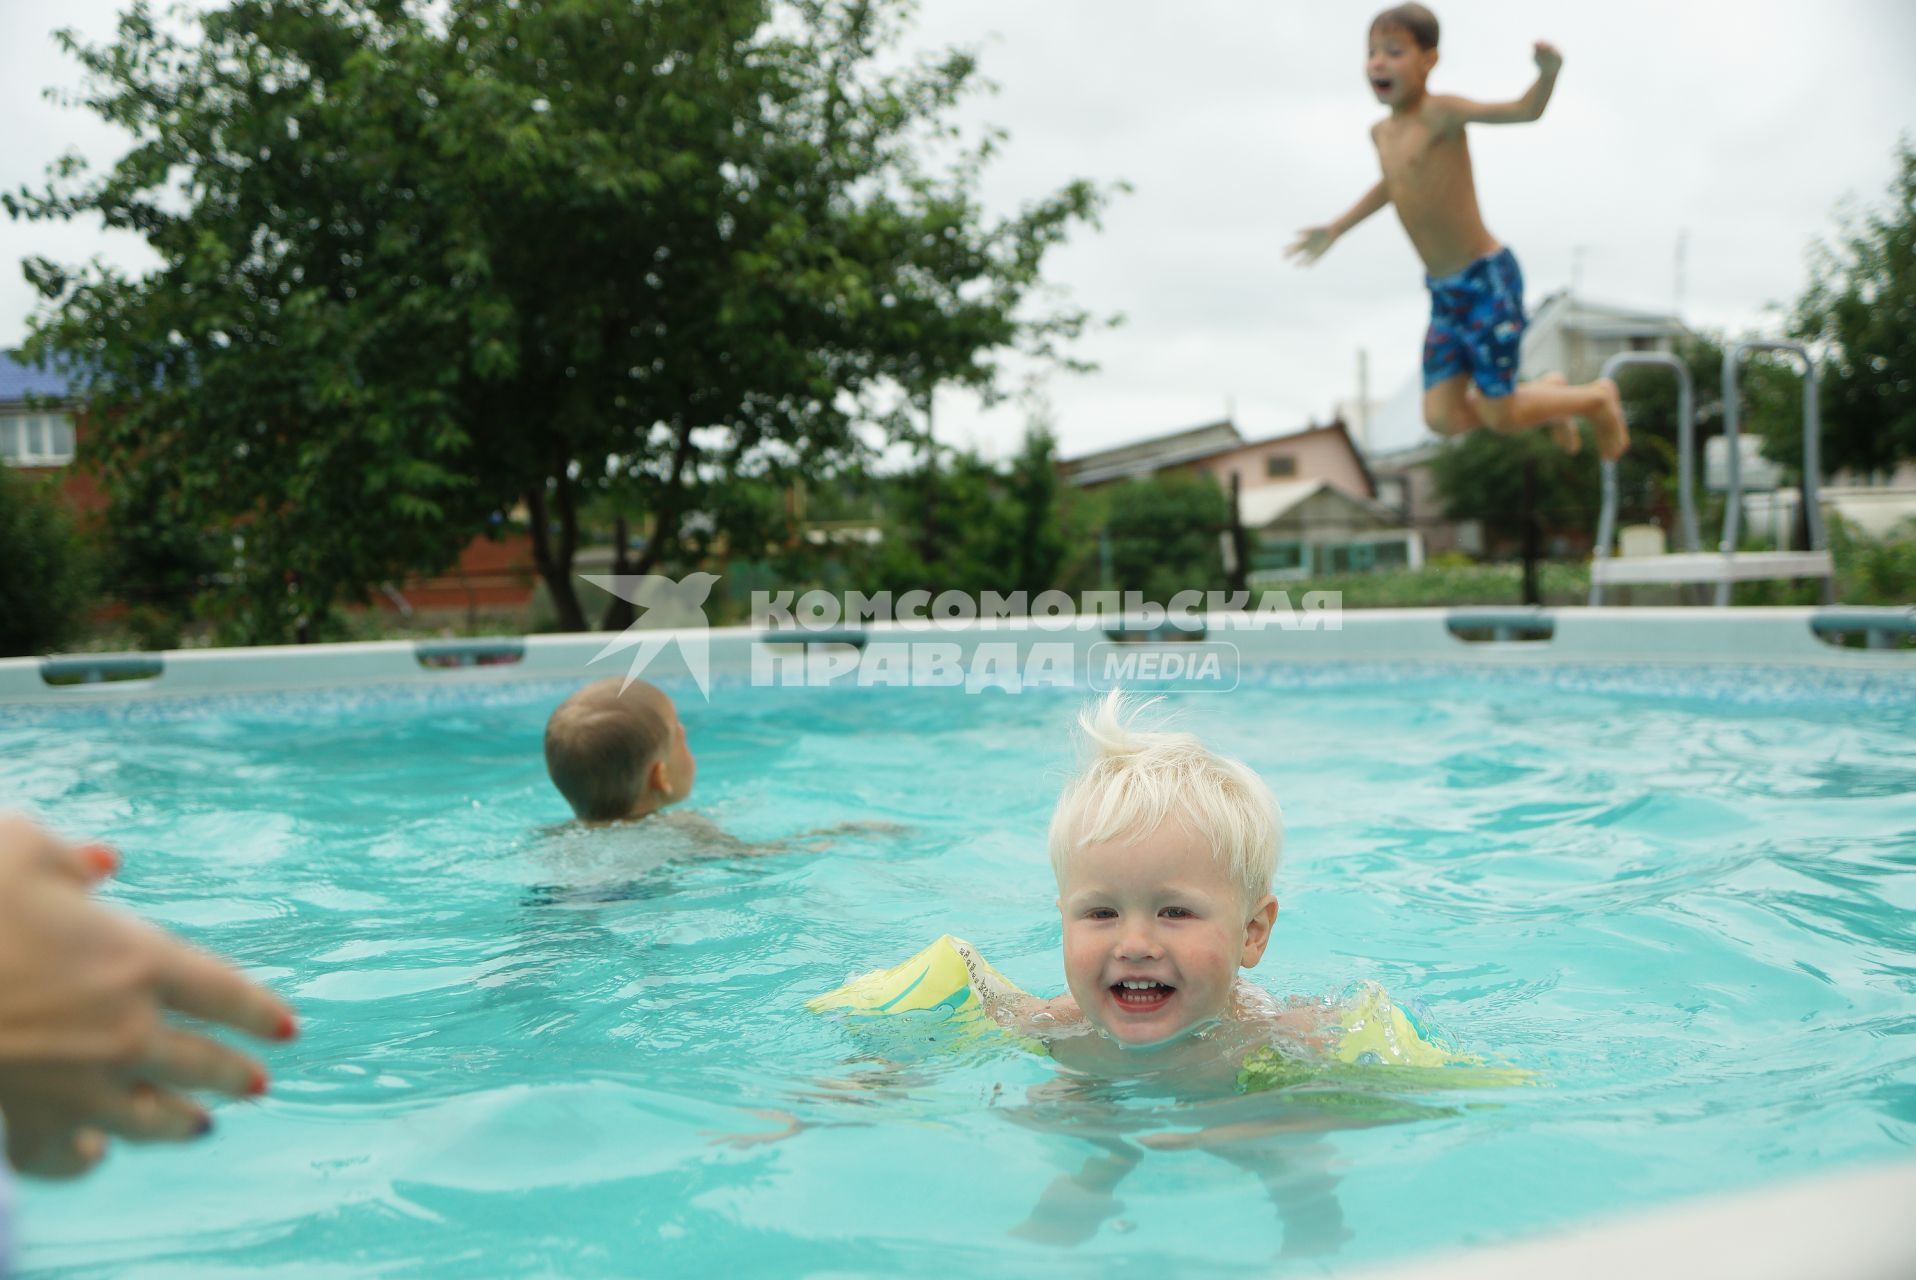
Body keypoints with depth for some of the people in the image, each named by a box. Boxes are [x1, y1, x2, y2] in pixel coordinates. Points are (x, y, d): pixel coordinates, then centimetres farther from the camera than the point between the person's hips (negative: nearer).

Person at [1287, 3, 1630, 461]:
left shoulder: (1439, 113, -14)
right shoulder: (1382, 132, 8)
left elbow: (1526, 110, -24)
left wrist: (1548, 71, -44)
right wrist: (1336, 229, 35)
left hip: (1488, 281, -7)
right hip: (1444, 293, 7)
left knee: (1497, 417, -1)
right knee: (1444, 419, 2)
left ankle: (1598, 398, 28)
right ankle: (1545, 392, 30)